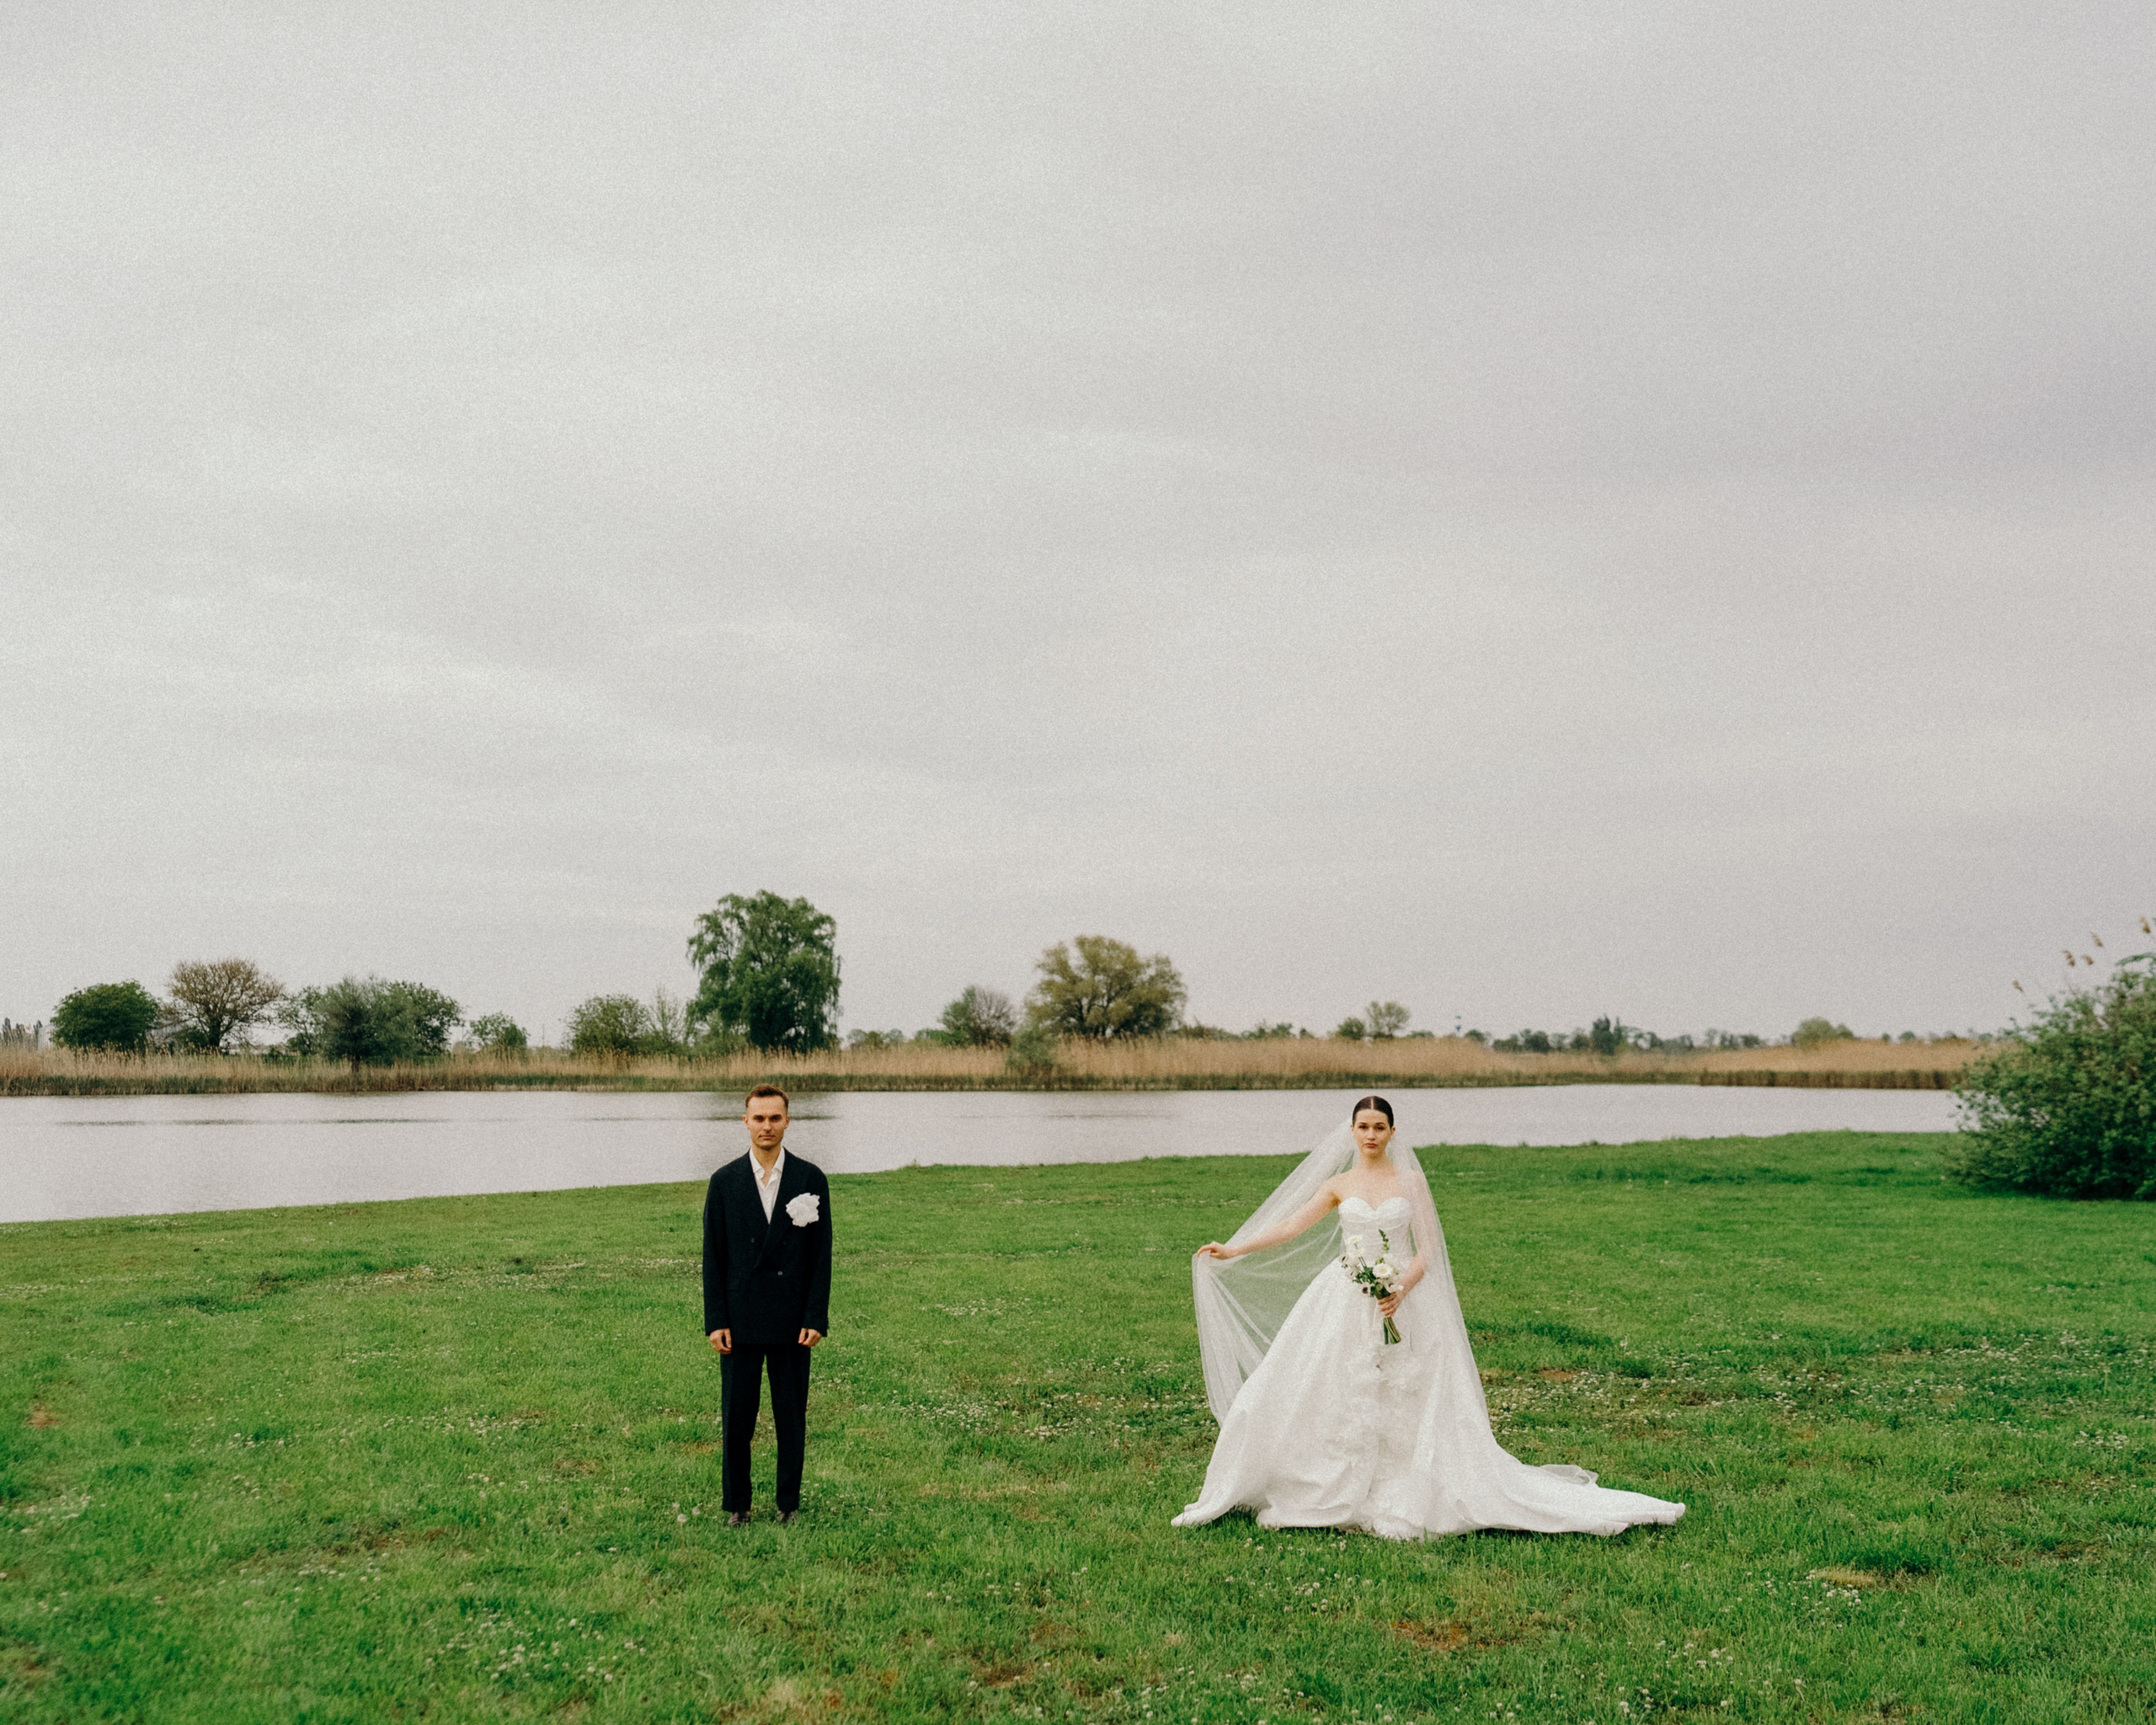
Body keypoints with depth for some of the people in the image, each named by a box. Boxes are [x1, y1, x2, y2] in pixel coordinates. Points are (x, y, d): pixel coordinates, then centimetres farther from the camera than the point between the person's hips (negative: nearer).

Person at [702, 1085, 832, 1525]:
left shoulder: (810, 1179, 1)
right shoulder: (724, 1182, 2)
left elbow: (821, 1254, 1)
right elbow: (713, 1256, 3)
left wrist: (816, 1318, -5)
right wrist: (715, 1320, -4)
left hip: (792, 1321, 0)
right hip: (740, 1321, 0)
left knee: (792, 1417, 6)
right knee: (736, 1417, 4)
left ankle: (789, 1503, 18)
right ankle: (736, 1504, 16)